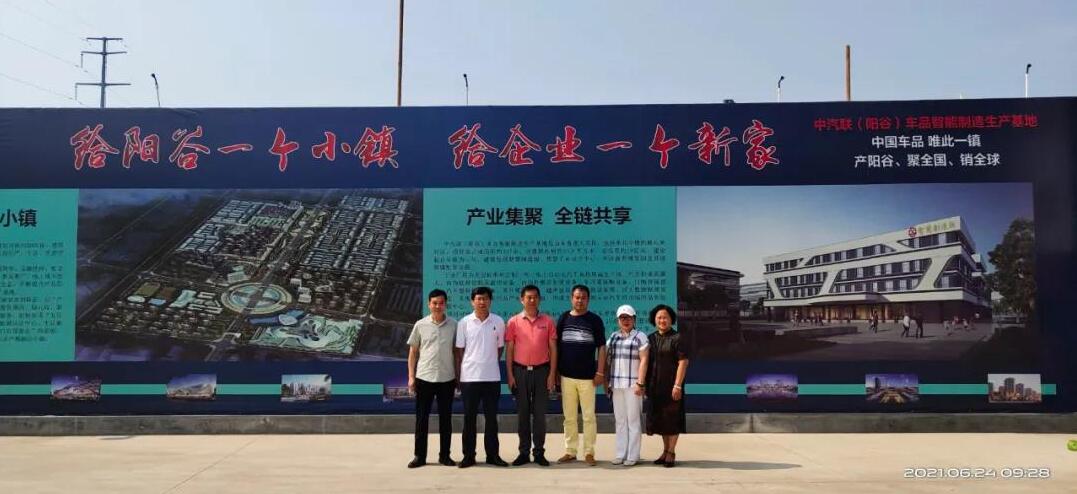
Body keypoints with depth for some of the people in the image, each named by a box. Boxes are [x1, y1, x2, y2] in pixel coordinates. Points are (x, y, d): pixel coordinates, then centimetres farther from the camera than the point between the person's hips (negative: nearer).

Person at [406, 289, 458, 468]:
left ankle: (445, 455, 17)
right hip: (424, 378, 0)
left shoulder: (453, 325, 2)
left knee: (445, 418, 7)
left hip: (447, 379, 1)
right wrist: (411, 376, 0)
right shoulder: (420, 325, 1)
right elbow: (413, 352, 6)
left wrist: (459, 376, 4)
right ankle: (419, 455, 13)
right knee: (421, 418, 4)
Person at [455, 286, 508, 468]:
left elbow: (500, 348, 11)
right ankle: (468, 456, 13)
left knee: (491, 417, 7)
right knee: (469, 418, 5)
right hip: (469, 377, -1)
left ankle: (492, 454, 16)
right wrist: (458, 376, 3)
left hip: (492, 377, 1)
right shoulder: (464, 323, 0)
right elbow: (459, 351, 4)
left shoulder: (498, 322, 2)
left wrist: (491, 365, 7)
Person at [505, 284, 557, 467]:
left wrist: (552, 374, -2)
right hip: (520, 371, 0)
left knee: (540, 413, 3)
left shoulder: (547, 321, 3)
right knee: (522, 413, 5)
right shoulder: (513, 322, 2)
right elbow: (509, 350, 3)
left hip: (541, 370, 0)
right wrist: (510, 375, -3)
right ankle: (524, 452, 13)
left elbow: (553, 349, 4)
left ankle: (539, 452, 11)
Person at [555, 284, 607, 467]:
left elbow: (601, 347, 1)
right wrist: (555, 370, 5)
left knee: (589, 416, 1)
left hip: (587, 376, -2)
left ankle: (589, 452, 10)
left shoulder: (595, 320, 1)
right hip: (567, 375, 2)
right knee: (569, 417, 9)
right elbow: (556, 345, 10)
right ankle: (570, 451, 18)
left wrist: (600, 372, -6)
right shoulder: (564, 318, 7)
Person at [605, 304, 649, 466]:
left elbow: (644, 361, -8)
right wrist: (606, 382, 8)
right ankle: (620, 454, 15)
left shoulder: (640, 337, -1)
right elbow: (607, 361, 14)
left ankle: (633, 456, 4)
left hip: (632, 385, -5)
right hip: (616, 384, 5)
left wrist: (640, 383, -15)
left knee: (633, 420, -1)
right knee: (620, 420, 9)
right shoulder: (613, 337, 14)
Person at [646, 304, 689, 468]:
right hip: (655, 387, 6)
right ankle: (665, 450, 24)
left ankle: (671, 452, 9)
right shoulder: (651, 339, 11)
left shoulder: (677, 339, -7)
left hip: (671, 386, -6)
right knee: (660, 419, 13)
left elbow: (683, 362, -12)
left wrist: (677, 385, -18)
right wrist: (644, 384, 10)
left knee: (672, 418, 0)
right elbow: (646, 362, 15)